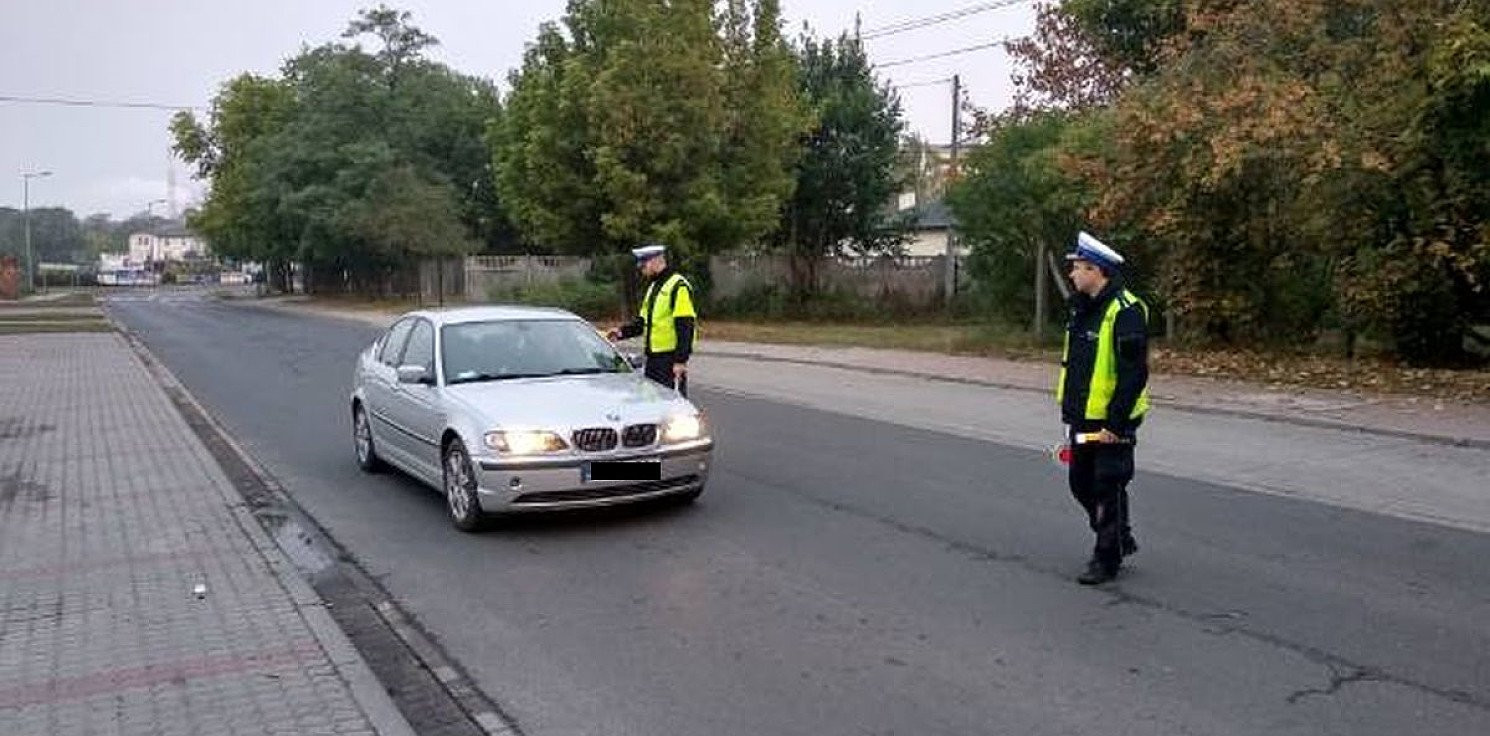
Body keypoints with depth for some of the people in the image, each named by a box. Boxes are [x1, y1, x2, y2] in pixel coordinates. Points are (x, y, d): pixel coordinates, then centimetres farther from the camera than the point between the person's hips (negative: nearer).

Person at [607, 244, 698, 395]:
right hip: (653, 357, 9)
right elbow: (643, 320, 22)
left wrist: (680, 360, -22)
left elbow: (685, 327, -18)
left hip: (670, 358, -9)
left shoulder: (678, 286, -13)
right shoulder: (653, 286, 18)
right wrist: (623, 331, 6)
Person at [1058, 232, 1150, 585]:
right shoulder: (1082, 309, 11)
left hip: (1112, 423, -9)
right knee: (1082, 484, 17)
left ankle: (1107, 558, 14)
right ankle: (1121, 539, 35)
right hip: (1084, 419, 9)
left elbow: (1134, 374, -22)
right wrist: (1069, 412, 20)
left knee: (1109, 490, 1)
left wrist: (1116, 422, -22)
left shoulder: (1126, 311, -18)